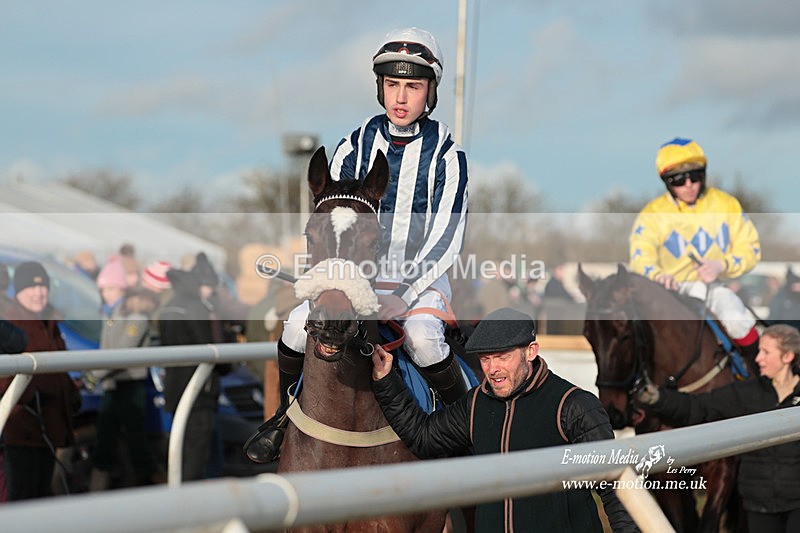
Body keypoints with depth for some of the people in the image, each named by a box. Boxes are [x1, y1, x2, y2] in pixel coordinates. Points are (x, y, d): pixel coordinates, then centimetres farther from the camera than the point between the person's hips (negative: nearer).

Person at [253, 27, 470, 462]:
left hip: (422, 277, -3)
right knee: (298, 325, -20)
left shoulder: (446, 156, -8)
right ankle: (286, 414, 7)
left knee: (423, 338, -34)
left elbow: (447, 239, -13)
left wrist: (404, 296, -23)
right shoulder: (355, 147, 1)